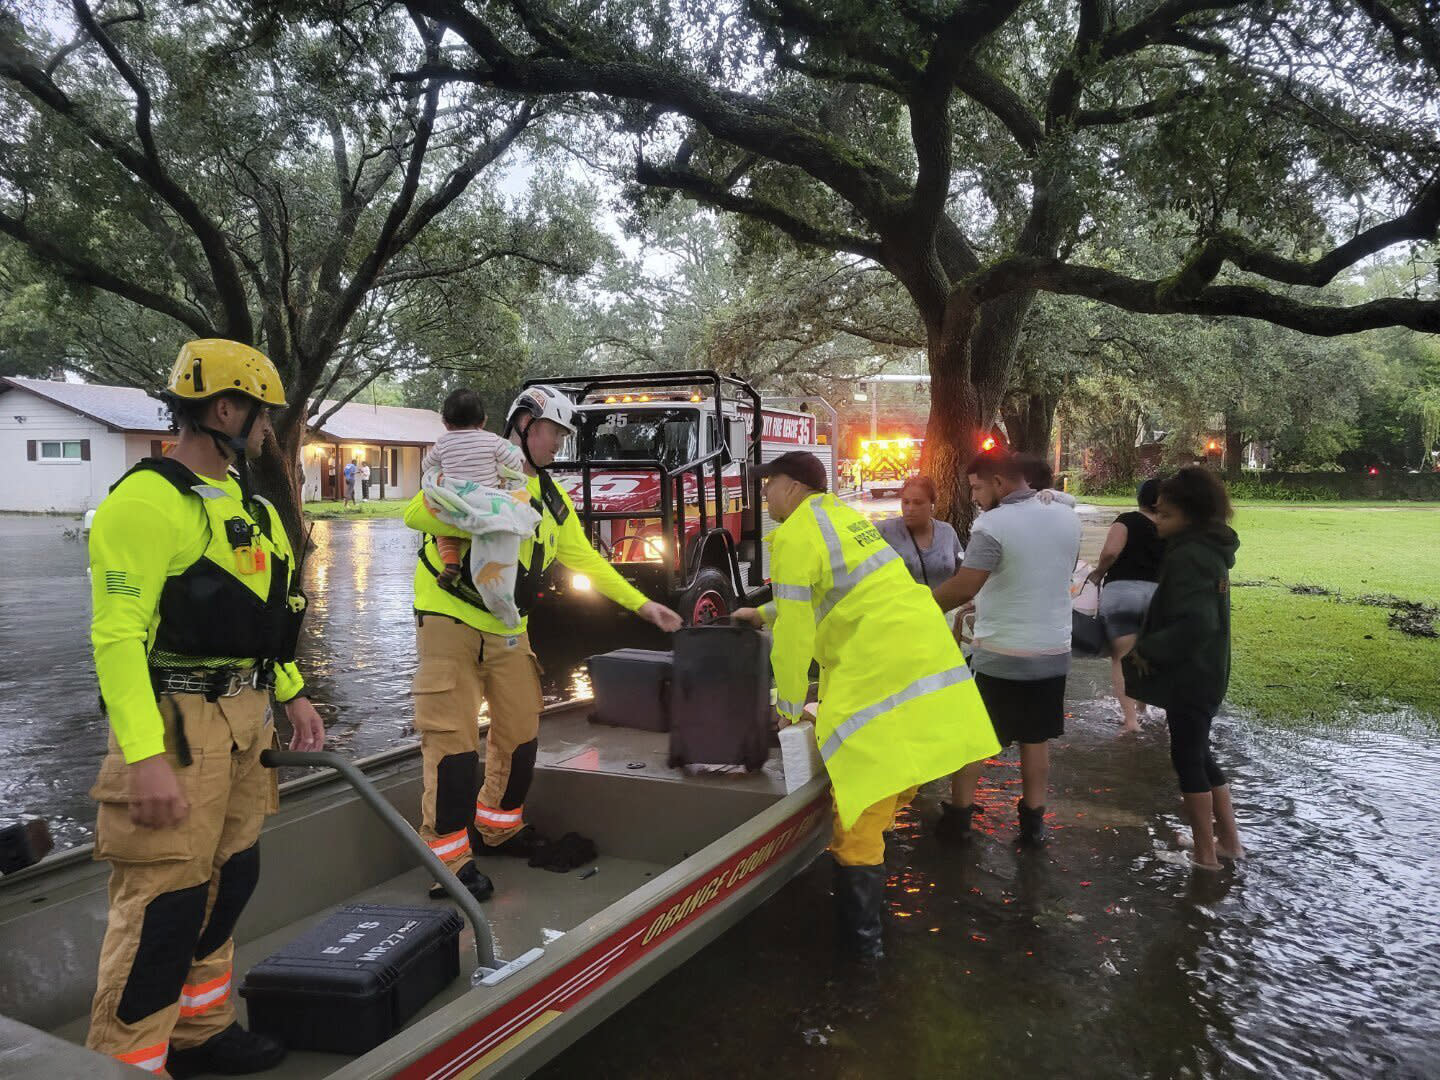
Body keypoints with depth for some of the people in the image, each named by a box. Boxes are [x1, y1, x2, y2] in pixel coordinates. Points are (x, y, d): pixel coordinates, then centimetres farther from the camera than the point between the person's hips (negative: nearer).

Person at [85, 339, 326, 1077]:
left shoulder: (243, 502, 14)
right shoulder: (147, 500, -16)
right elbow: (116, 635, -21)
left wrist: (292, 694, 19)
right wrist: (144, 757, -25)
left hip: (243, 717, 10)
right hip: (176, 725, -9)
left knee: (230, 878, 18)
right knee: (164, 901, -2)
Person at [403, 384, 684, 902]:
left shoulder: (552, 498, 12)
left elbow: (585, 560, 14)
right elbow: (418, 513, -20)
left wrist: (642, 604, 9)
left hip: (507, 627, 7)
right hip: (451, 620, -7)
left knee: (520, 730, 13)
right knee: (453, 738, -6)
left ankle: (499, 826, 33)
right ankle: (448, 855, 5)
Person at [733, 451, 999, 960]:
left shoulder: (795, 535, -7)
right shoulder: (843, 517, 20)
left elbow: (794, 632, -7)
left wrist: (790, 706, 5)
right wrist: (764, 614, 45)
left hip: (882, 675, -9)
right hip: (928, 655, 9)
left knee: (859, 814, 0)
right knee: (882, 798, 22)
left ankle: (861, 938, 10)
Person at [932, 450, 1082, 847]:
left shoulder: (992, 525, -19)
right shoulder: (1067, 517, 2)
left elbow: (963, 588, -22)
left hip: (999, 655, -5)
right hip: (1053, 651, 6)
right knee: (1037, 740, 15)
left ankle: (958, 817, 18)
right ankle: (1033, 822, 22)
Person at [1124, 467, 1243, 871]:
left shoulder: (1188, 557, -23)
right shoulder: (1210, 548, 8)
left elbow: (1195, 624, -31)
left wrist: (1147, 649, -19)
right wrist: (1151, 644, 13)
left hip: (1189, 677, -10)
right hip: (1206, 672, 10)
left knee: (1186, 758, 2)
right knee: (1199, 753, 20)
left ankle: (1205, 853, 13)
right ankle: (1229, 840, 29)